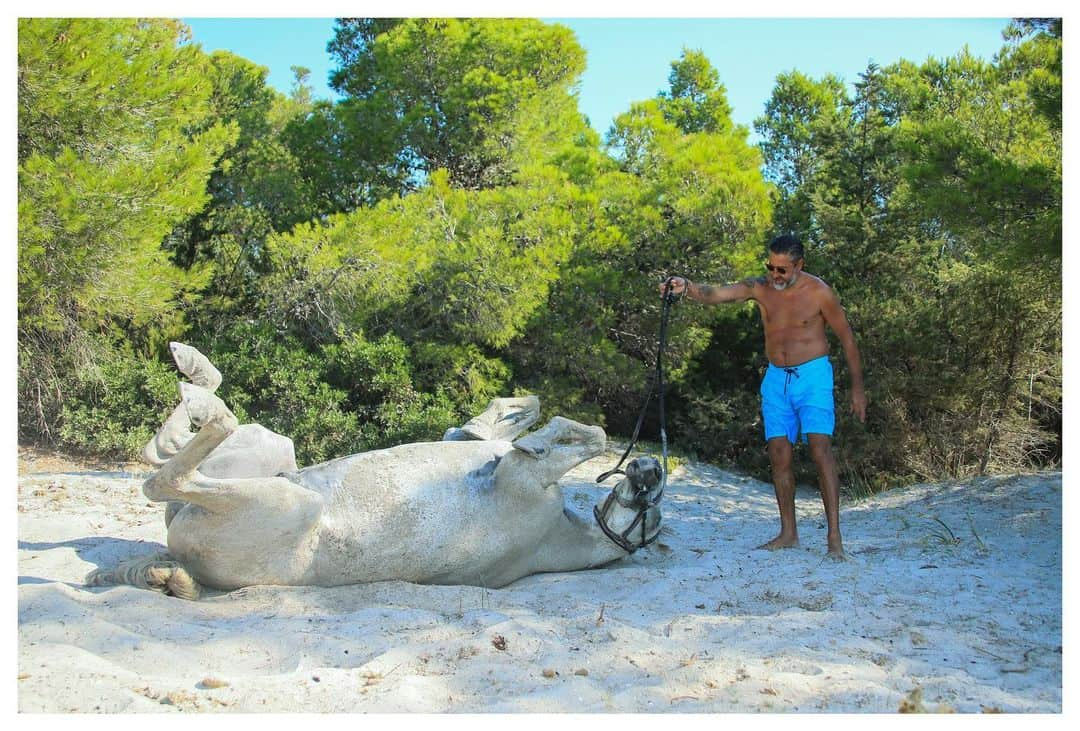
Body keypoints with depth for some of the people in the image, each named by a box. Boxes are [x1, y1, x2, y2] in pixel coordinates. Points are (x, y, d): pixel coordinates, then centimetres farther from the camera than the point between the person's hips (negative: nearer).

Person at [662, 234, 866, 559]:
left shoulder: (819, 292, -8)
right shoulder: (760, 288, 0)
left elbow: (847, 338, 0)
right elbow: (716, 294, -15)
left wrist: (857, 388, 0)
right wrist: (687, 287, -36)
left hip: (812, 376, -4)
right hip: (776, 379, 4)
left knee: (820, 449, -16)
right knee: (779, 455, 2)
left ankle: (834, 537, -14)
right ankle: (788, 533, 12)